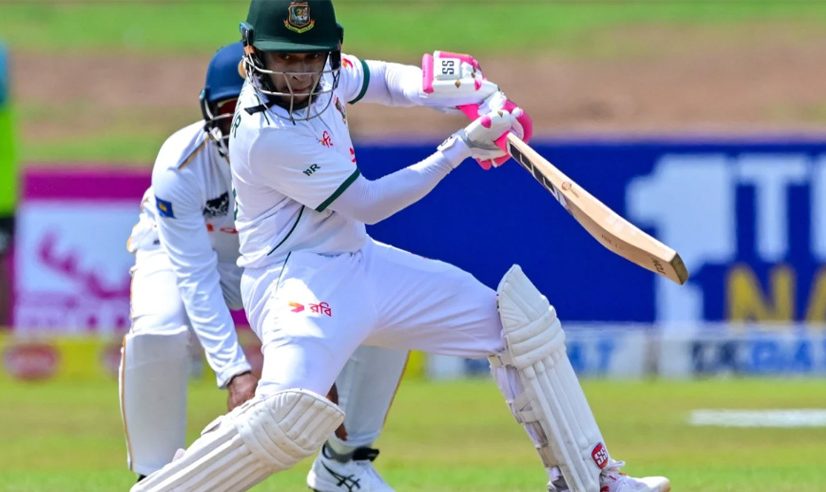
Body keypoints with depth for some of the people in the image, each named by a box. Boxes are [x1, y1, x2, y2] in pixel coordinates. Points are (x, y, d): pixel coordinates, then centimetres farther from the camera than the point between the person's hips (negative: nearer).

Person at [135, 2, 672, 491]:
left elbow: (380, 79, 18)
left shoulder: (325, 74, -3)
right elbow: (367, 205, -18)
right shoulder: (268, 134, -25)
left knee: (523, 322, 10)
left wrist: (475, 93, -1)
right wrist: (459, 149, -13)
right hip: (295, 278, -9)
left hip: (361, 263, 9)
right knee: (293, 414, -37)